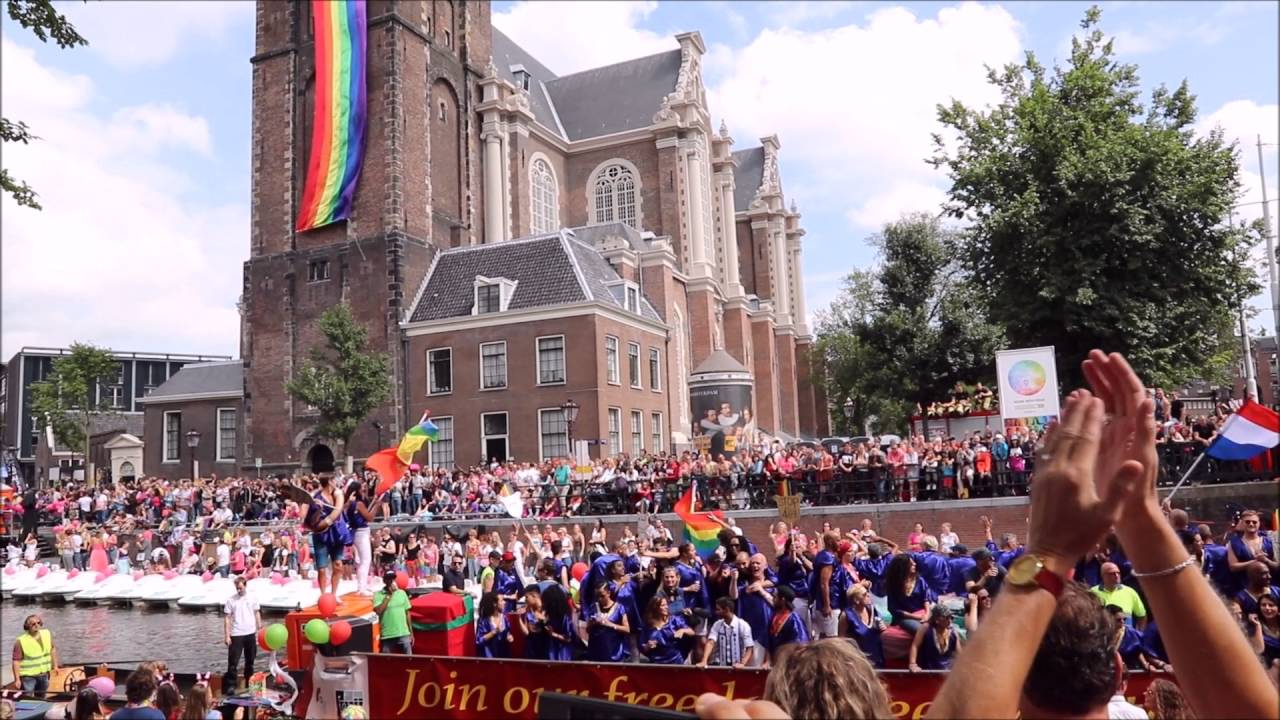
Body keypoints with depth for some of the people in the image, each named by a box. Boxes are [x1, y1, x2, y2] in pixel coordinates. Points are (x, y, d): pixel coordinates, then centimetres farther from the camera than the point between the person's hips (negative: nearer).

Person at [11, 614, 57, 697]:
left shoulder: (47, 634, -3)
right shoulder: (21, 641, -18)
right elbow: (16, 661, -16)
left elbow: (52, 649, 11)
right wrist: (17, 679, -16)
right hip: (28, 676, -5)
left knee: (41, 699, 20)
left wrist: (55, 665, 12)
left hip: (44, 675, 5)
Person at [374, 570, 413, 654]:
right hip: (387, 636, -2)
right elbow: (378, 611, -18)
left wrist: (411, 632, 11)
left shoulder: (402, 593, 7)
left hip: (404, 634, 2)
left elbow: (407, 613, 11)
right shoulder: (378, 594, -2)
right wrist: (388, 595, -15)